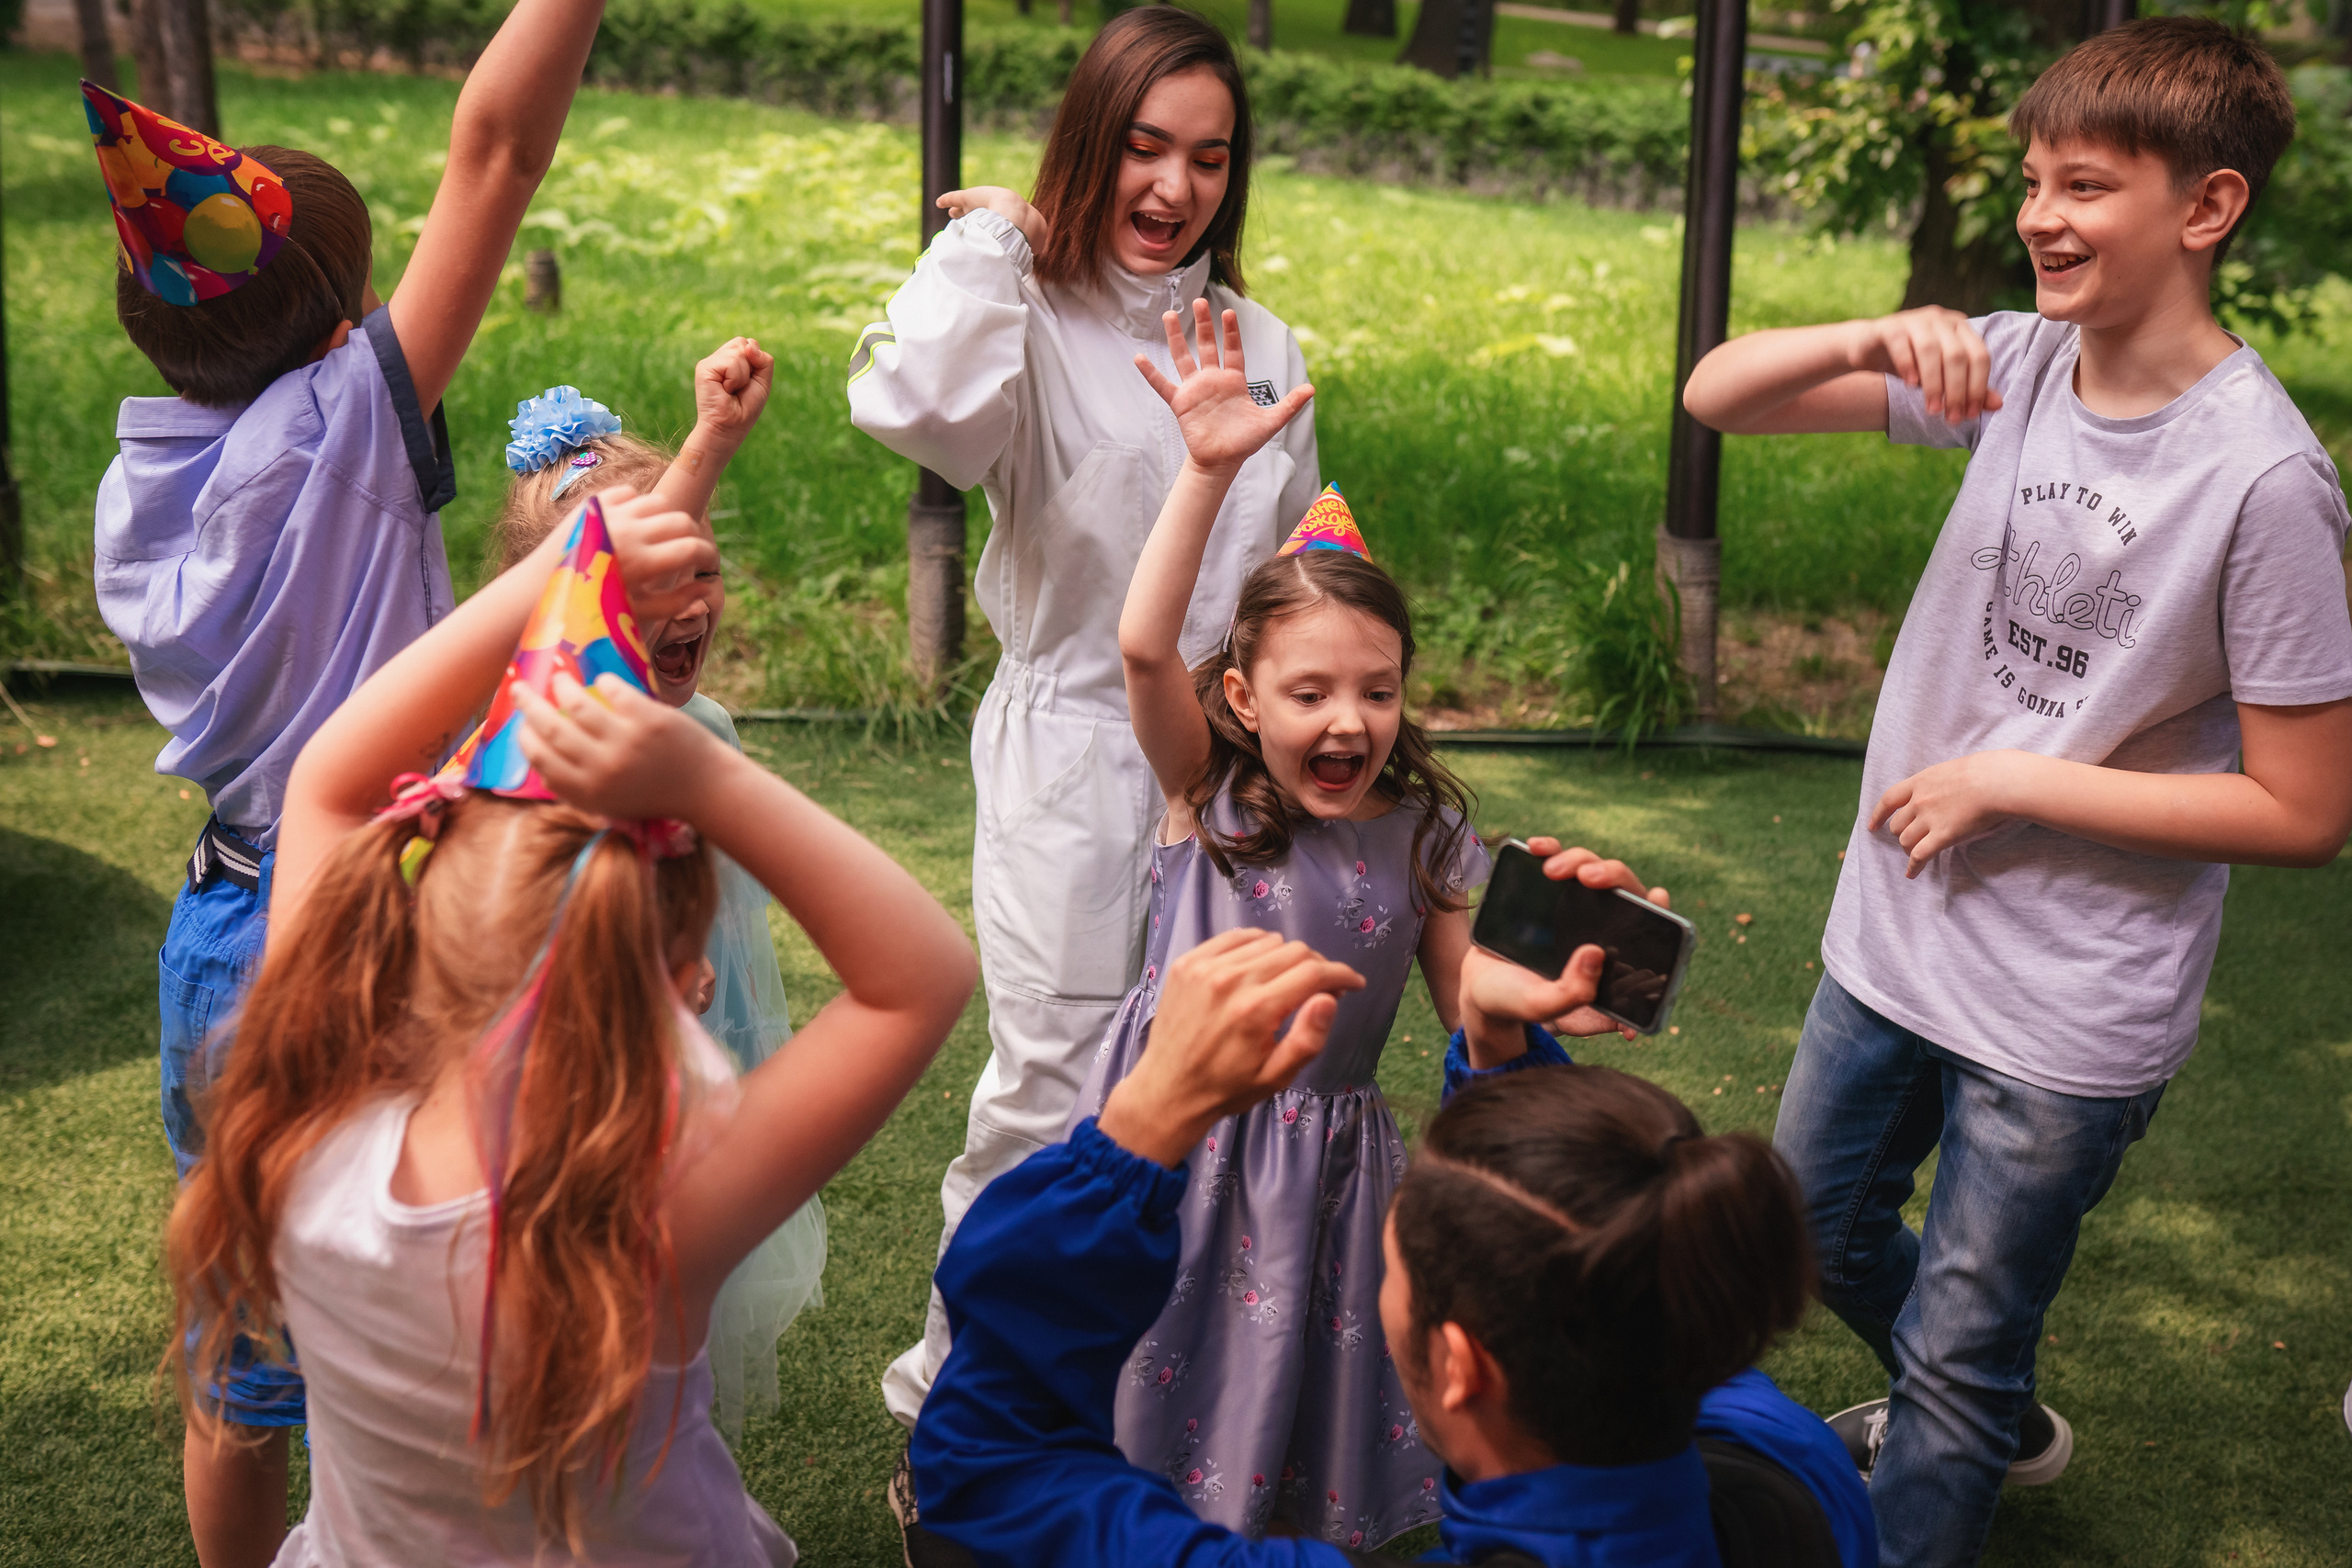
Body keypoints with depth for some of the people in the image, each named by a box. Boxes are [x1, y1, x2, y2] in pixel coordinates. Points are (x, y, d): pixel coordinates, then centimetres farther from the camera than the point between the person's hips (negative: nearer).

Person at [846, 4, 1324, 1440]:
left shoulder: (1263, 346, 10)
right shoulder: (1034, 324, -7)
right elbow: (910, 404, -31)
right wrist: (986, 242, -18)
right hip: (1068, 756, -5)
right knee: (1053, 1086, -2)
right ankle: (957, 1391, 19)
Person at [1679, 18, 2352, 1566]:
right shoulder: (2013, 365, -6)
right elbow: (1718, 394, -6)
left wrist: (2007, 780, -18)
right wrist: (1878, 339, -25)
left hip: (2070, 1017, -7)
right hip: (1893, 936, 7)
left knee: (1953, 1354, 10)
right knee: (1820, 1231, 28)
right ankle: (1997, 1423, 55)